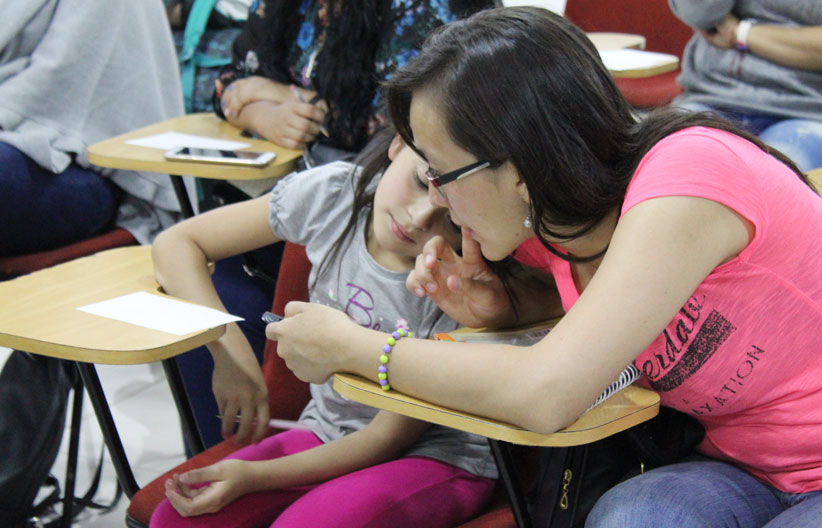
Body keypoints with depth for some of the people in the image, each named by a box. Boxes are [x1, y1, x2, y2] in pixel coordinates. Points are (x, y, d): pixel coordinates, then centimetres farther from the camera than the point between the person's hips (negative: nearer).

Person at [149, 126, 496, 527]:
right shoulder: (332, 195, -12)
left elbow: (389, 437, -15)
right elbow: (177, 244, -5)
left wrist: (253, 477, -22)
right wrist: (231, 354, -19)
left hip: (439, 460, -4)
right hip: (327, 432, 4)